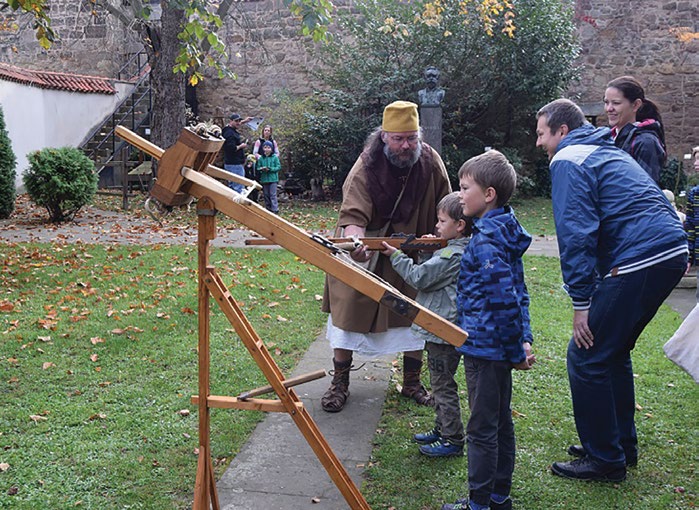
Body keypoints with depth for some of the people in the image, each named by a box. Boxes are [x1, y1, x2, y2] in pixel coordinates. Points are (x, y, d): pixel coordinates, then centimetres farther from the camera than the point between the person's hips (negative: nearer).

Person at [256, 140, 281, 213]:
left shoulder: (274, 157, -2)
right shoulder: (261, 158, 7)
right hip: (264, 179, 4)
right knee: (266, 195, 9)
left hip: (273, 179, -4)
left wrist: (270, 169, -16)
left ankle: (275, 209, -8)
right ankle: (268, 209, 20)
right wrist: (261, 169, -14)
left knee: (273, 194, -8)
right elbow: (258, 168, 10)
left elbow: (278, 167, -4)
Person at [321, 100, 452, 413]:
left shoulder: (430, 162, -10)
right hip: (364, 254, -3)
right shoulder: (366, 167, -21)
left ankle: (412, 383, 26)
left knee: (414, 318, 8)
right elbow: (353, 215, -32)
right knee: (350, 313, 1)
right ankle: (339, 384, 15)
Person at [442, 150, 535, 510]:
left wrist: (516, 350, -16)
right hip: (500, 346, 10)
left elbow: (504, 299, -25)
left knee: (482, 428, 3)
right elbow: (517, 291, 12)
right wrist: (523, 340, 10)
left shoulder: (486, 241, -21)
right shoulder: (505, 230, 9)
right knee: (501, 422, 18)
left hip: (484, 347, -10)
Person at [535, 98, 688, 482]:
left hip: (638, 263, -10)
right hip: (673, 253, 10)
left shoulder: (568, 161, -5)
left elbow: (575, 235, -14)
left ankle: (604, 460, 10)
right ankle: (622, 445, 32)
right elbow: (656, 205, 28)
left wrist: (581, 303, -12)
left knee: (586, 357, 0)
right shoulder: (609, 152, 24)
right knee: (613, 351, 21)